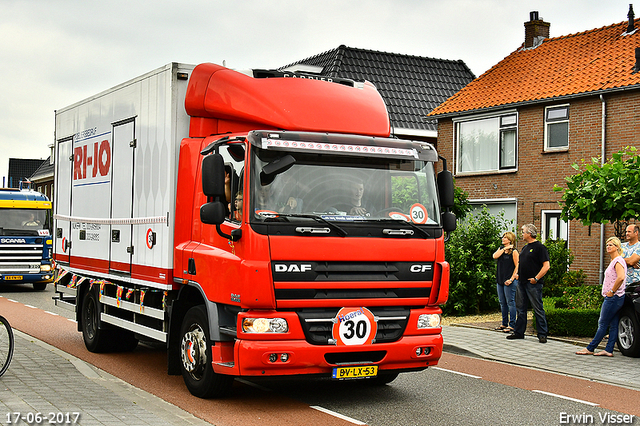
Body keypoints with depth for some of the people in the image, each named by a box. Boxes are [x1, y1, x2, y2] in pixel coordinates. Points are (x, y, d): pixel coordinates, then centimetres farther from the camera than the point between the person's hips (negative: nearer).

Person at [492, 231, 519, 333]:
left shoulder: (514, 251, -7)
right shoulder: (501, 249, 13)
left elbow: (517, 266, -9)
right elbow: (495, 256, -5)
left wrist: (511, 279, -16)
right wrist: (504, 249, -8)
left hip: (509, 281, -7)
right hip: (500, 280, 7)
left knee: (510, 302, -5)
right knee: (502, 303, 12)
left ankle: (512, 325, -1)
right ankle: (504, 323, 21)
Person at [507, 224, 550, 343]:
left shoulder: (539, 247, -9)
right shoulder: (525, 248, 17)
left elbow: (546, 266, -15)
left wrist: (536, 278, -18)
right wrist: (518, 274, 15)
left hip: (533, 284, -9)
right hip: (522, 283, 9)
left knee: (538, 309, -4)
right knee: (520, 308, 11)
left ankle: (542, 334, 1)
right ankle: (519, 332, 18)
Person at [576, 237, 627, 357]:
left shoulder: (618, 261, -14)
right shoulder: (613, 261, 18)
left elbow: (621, 277, -29)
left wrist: (612, 291, -20)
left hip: (613, 298, -10)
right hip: (613, 298, 10)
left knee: (603, 324, -4)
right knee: (613, 325, 8)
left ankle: (590, 349, -1)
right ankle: (609, 350, 9)